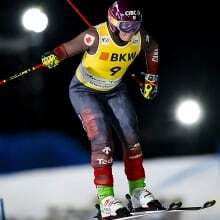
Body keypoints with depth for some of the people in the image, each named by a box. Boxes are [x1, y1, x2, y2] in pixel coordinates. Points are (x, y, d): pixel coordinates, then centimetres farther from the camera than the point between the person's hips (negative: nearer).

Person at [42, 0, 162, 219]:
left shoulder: (140, 37, -17)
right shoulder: (96, 36, -31)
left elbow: (152, 48, 5)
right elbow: (68, 48, -26)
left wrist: (151, 79, 6)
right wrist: (54, 57, -48)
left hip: (115, 90, 5)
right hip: (85, 90, -5)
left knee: (131, 137, -1)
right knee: (102, 140, -18)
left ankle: (138, 191, 13)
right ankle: (106, 199, -17)